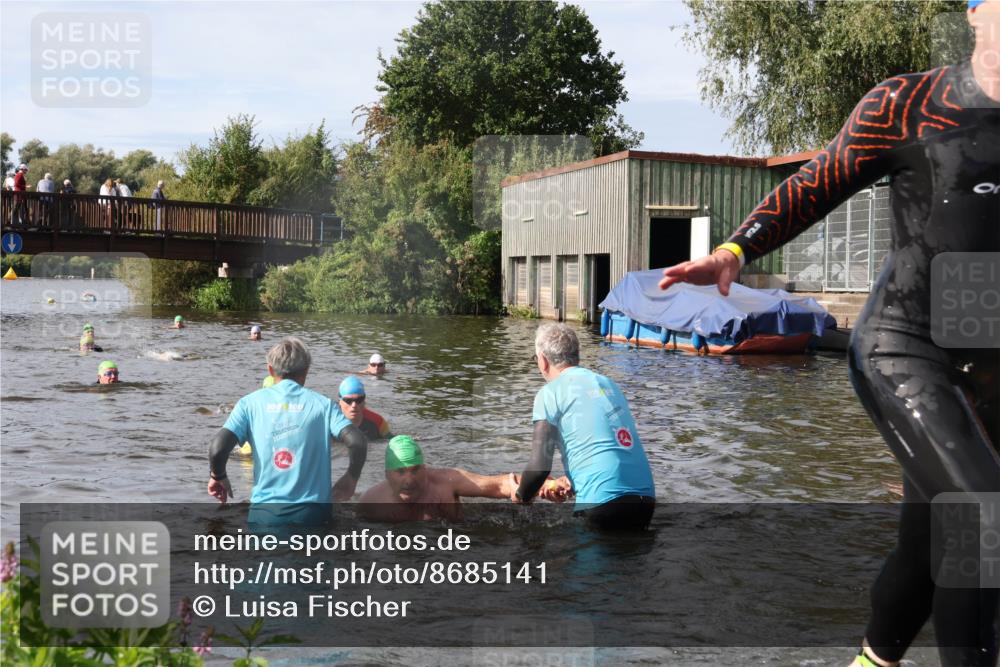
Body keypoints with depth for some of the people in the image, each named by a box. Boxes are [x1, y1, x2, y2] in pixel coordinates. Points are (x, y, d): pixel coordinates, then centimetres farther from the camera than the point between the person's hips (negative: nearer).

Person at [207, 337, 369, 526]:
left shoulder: (250, 403, 3)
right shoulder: (322, 404, 2)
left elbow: (217, 449, -8)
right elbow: (357, 442, -11)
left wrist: (218, 477, 12)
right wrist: (351, 479, 7)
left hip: (264, 511, 0)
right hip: (312, 511, 0)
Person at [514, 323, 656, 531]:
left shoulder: (551, 393, -1)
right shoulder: (608, 383, 19)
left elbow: (540, 466, -5)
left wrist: (520, 496, 14)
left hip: (604, 503, -6)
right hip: (645, 499, 6)